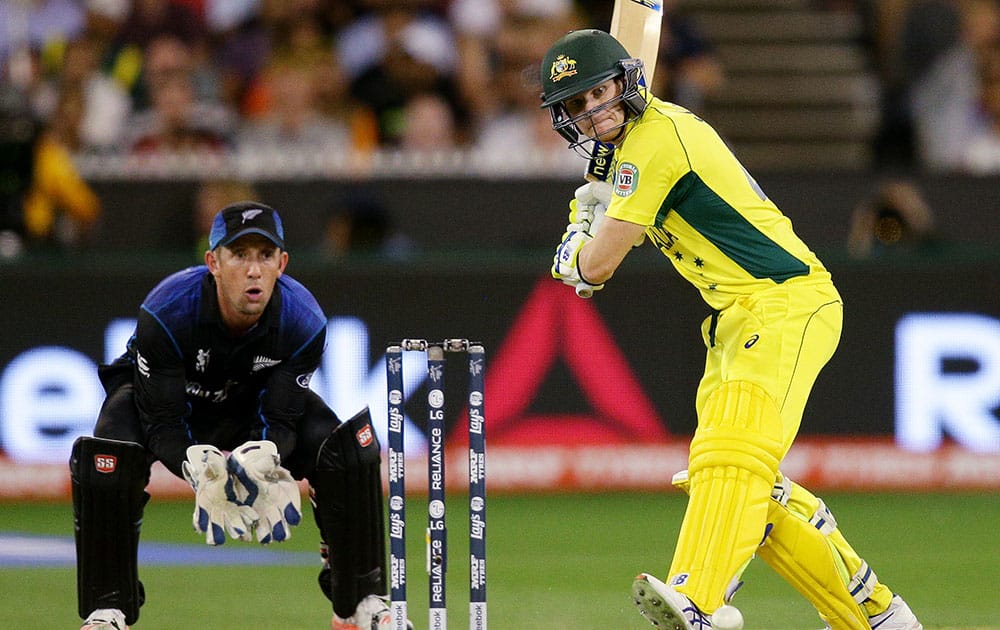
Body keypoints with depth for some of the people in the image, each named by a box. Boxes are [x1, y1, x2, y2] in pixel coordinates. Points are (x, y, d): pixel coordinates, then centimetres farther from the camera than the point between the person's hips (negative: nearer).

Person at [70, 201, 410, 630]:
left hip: (251, 404, 2)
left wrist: (263, 456, -48)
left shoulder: (303, 321, -27)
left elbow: (280, 420, -23)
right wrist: (199, 468, -52)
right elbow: (162, 425, -32)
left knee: (350, 448, -21)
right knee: (104, 462, -34)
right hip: (161, 394, -2)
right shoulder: (165, 311, -36)